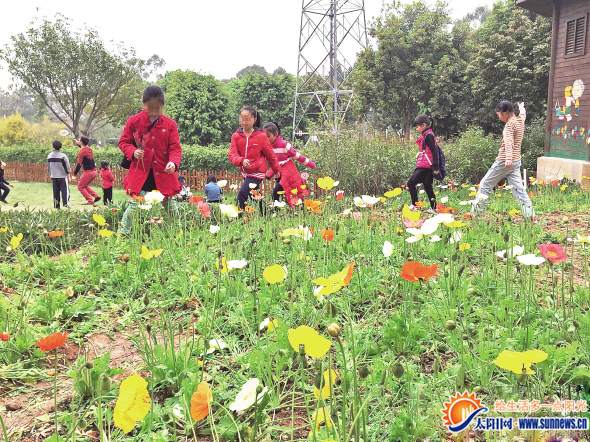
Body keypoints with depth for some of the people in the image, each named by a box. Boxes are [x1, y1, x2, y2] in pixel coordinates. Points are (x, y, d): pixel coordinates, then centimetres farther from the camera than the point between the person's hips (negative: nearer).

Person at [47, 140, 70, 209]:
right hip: (62, 176, -5)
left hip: (53, 176, 5)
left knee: (56, 191, 10)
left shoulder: (49, 156, 6)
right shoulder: (63, 156, -11)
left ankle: (56, 205, 11)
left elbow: (48, 166, 13)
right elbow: (67, 166, -8)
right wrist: (68, 173, 7)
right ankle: (65, 203, -11)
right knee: (65, 190, 0)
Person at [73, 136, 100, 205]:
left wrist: (75, 173, -5)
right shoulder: (89, 149, 10)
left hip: (88, 172, -8)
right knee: (85, 185, 24)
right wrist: (79, 144, 41)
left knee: (80, 187, 5)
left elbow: (79, 163, -12)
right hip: (94, 171, 8)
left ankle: (90, 201, -4)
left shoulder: (82, 151, -12)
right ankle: (96, 196, 15)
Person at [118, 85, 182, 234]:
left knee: (170, 207, 9)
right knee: (134, 207, -5)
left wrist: (174, 162, -23)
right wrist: (133, 152, -13)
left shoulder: (170, 124, 0)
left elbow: (175, 148, -3)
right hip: (140, 173, -1)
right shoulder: (134, 121, 1)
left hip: (163, 174, 1)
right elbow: (123, 142, 9)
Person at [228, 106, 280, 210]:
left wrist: (278, 171, 8)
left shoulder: (261, 136, -11)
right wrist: (242, 161, -33)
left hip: (257, 171, -5)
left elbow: (271, 155, -1)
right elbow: (232, 155, -11)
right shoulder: (236, 136, -3)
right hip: (245, 172, 5)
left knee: (242, 195, -19)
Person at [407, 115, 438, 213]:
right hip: (423, 166, 10)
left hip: (425, 167, -10)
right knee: (428, 187, 12)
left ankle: (415, 205, -8)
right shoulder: (425, 135, 17)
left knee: (411, 183, -12)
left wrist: (435, 167, -20)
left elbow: (434, 151, -17)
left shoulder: (428, 135, -11)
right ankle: (434, 208, 16)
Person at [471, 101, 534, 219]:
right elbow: (523, 113, 38)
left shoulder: (510, 124, -12)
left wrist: (508, 158, -43)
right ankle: (530, 214, -2)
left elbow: (508, 142, -29)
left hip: (504, 161, -8)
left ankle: (474, 212, 1)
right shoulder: (520, 119, 12)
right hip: (516, 162, 8)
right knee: (518, 188, 5)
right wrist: (521, 107, 62)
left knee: (485, 184, 0)